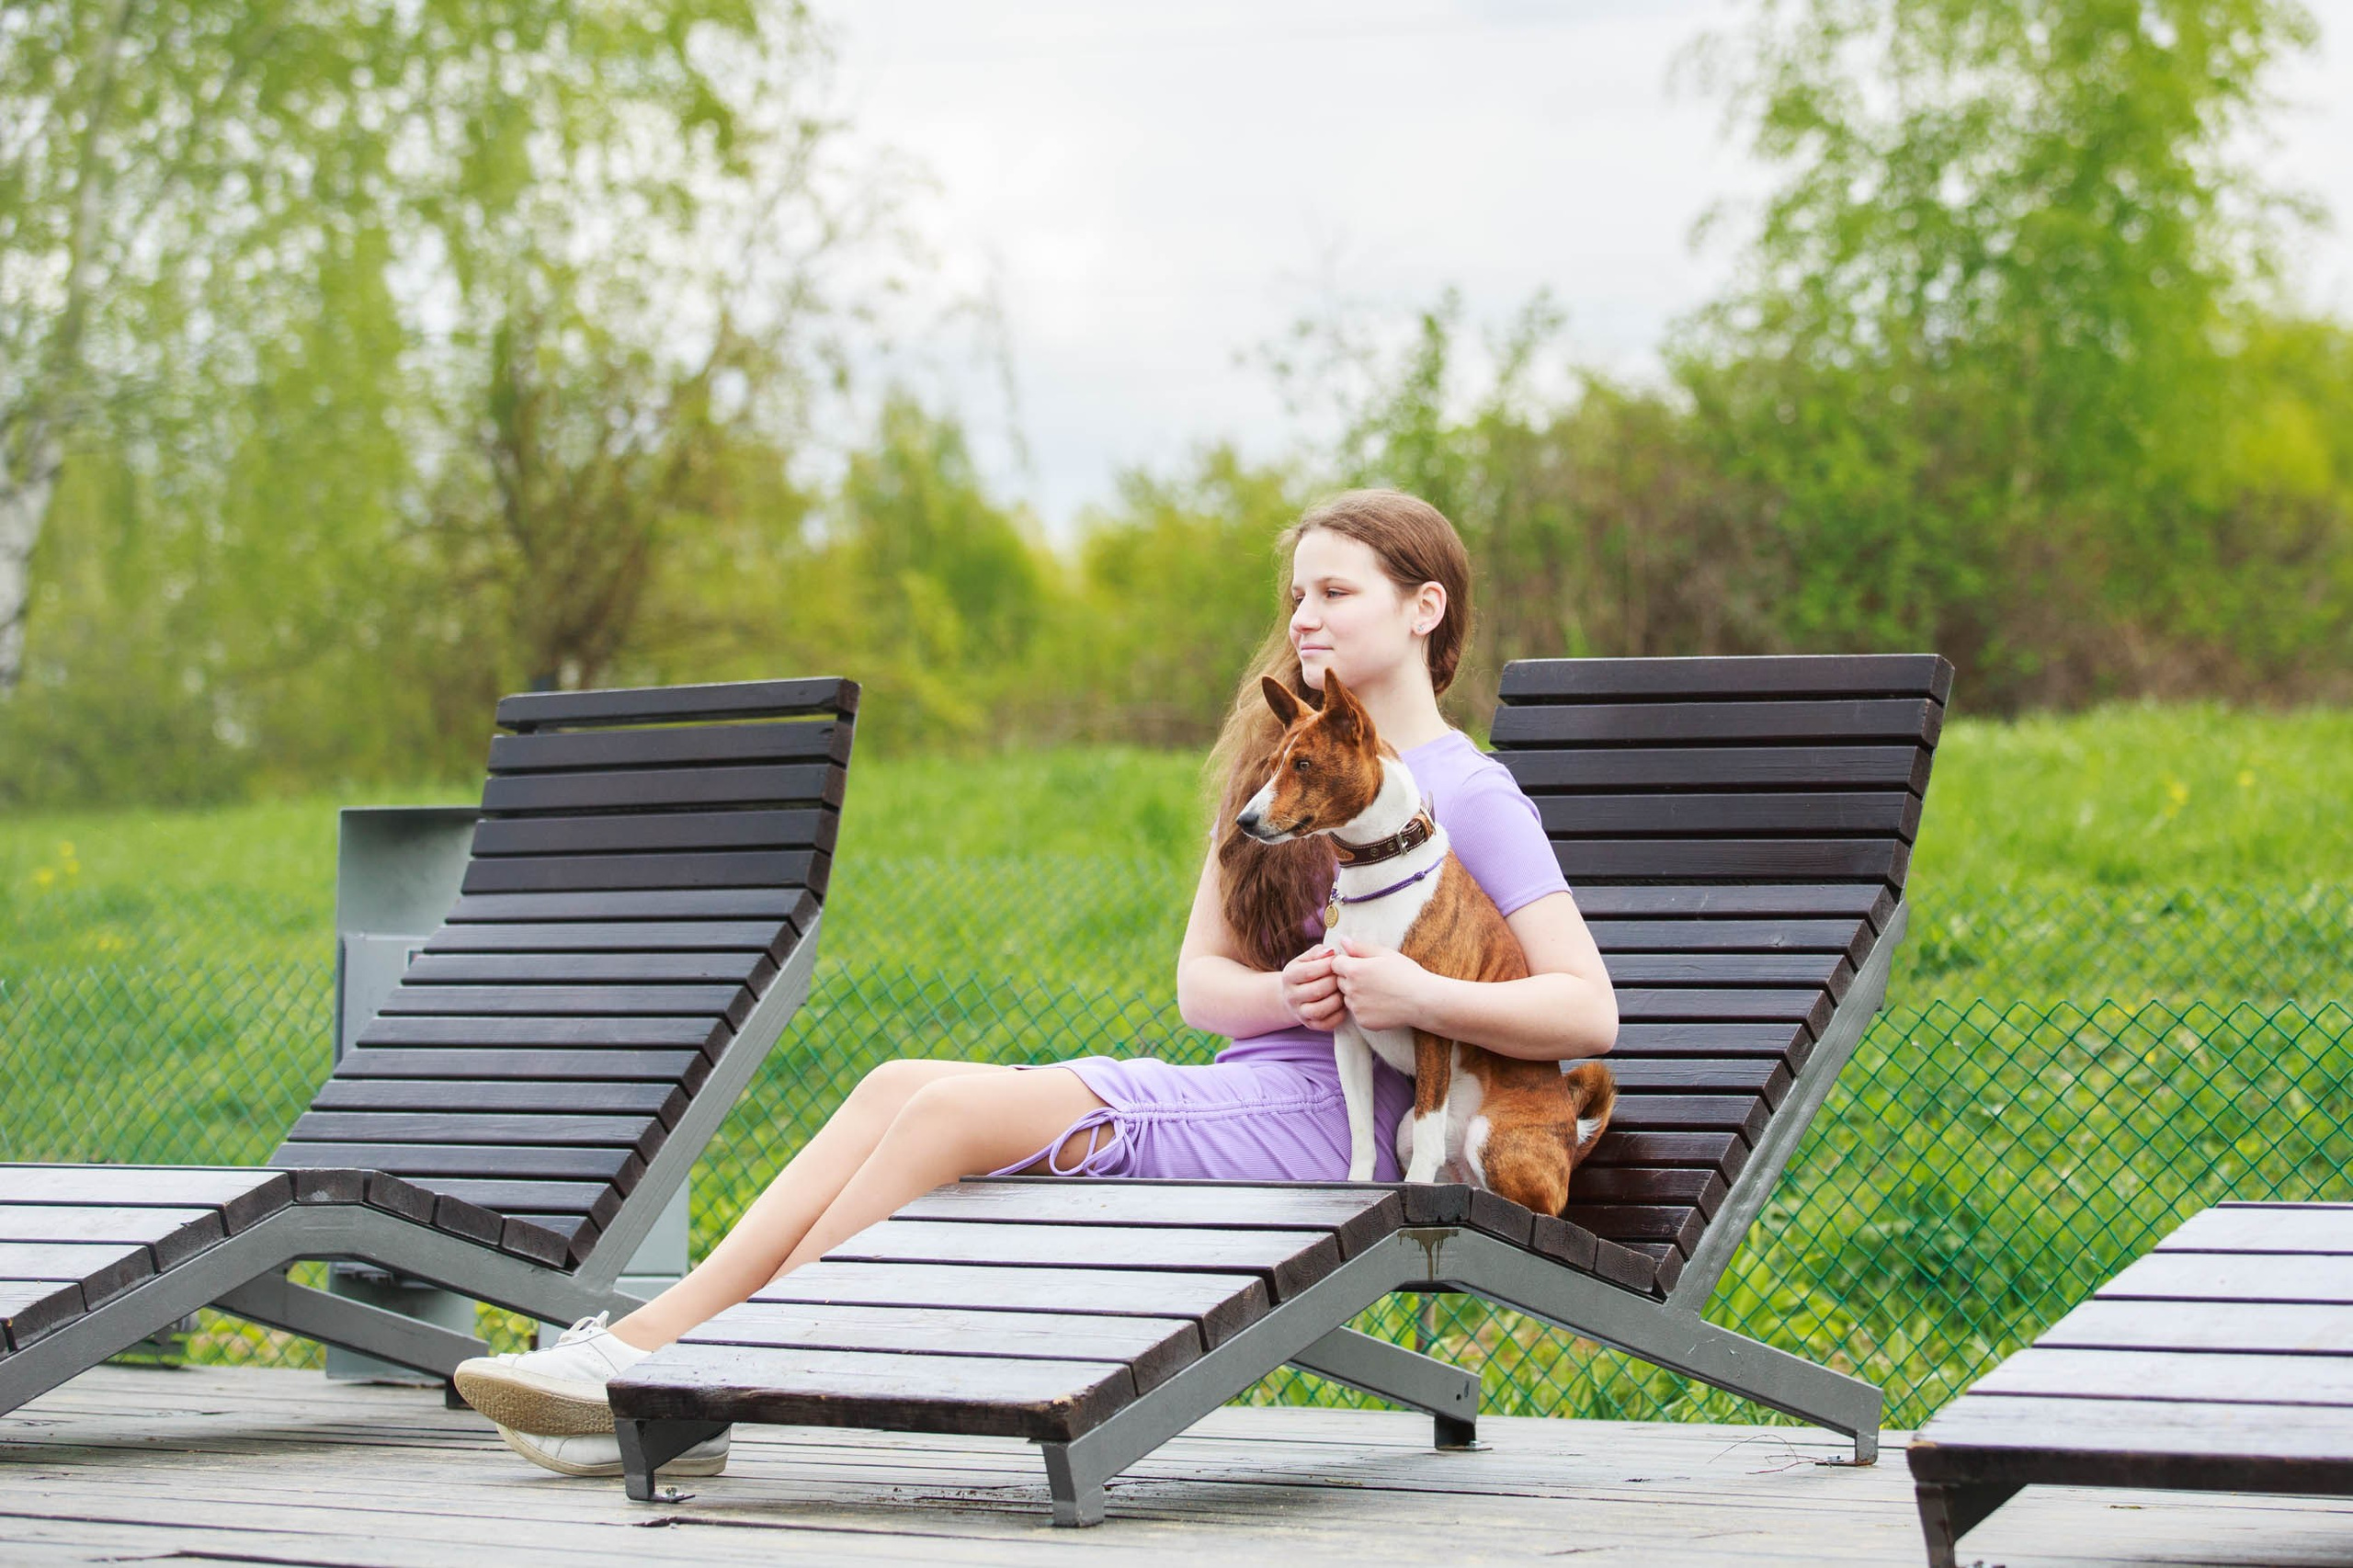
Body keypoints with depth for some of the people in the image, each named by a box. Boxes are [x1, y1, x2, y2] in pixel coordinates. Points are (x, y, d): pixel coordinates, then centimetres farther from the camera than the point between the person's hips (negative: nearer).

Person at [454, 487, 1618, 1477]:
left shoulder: (1467, 795, -3)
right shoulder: (1284, 760, 19)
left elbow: (1589, 1014, -11)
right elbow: (1199, 977, 11)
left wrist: (1418, 996, -24)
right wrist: (1284, 996, -12)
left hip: (1326, 1119, -8)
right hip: (1241, 1088, 8)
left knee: (952, 1110, -21)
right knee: (900, 1087, -12)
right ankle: (645, 1349, -20)